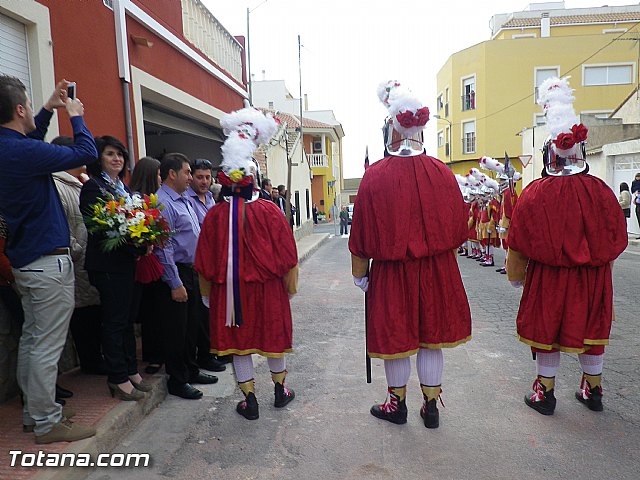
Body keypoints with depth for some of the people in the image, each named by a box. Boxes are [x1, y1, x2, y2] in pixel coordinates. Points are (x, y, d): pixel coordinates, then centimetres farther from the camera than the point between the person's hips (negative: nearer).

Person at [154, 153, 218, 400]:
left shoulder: (185, 201, 13)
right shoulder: (163, 202, -16)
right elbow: (164, 247, -20)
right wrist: (175, 284, -20)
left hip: (192, 271, 9)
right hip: (176, 275, -9)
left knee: (192, 326, 18)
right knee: (176, 330, 3)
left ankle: (191, 370, 33)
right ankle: (177, 381, 18)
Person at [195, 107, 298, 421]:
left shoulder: (214, 215, -7)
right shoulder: (269, 210, -9)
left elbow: (205, 263, -1)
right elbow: (287, 256, -6)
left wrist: (207, 293, 11)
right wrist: (290, 286, 6)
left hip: (229, 290, 0)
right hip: (266, 288, 0)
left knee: (238, 339, 12)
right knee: (272, 333, 17)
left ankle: (250, 400, 19)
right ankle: (280, 391, 34)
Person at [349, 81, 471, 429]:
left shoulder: (375, 176, -12)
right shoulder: (442, 172, -3)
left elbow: (362, 233, -8)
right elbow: (458, 229, 5)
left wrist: (359, 273, 3)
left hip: (391, 272, -3)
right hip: (436, 271, 3)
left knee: (396, 336, 13)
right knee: (431, 338, 15)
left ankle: (397, 404, 31)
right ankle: (431, 407, 29)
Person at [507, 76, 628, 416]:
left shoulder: (535, 193, -13)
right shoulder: (602, 192, -3)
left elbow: (519, 244, -7)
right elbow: (616, 240, 7)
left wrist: (516, 275, 7)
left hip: (548, 276, -3)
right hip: (593, 279, 4)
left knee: (547, 330, 10)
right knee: (590, 328, 18)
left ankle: (545, 392, 22)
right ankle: (593, 390, 34)